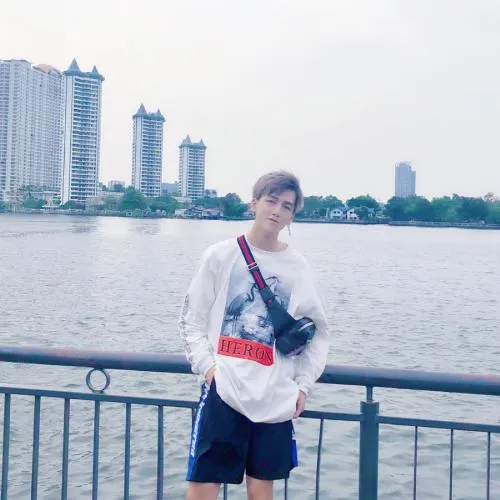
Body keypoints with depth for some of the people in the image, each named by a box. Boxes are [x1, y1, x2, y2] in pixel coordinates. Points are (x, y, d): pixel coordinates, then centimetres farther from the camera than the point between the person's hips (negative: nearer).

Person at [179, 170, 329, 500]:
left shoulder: (298, 268, 5)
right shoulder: (221, 256, 2)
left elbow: (318, 332, 12)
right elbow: (192, 320, 6)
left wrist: (304, 384, 5)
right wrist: (206, 365, -8)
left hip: (277, 399, 2)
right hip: (223, 391, -1)